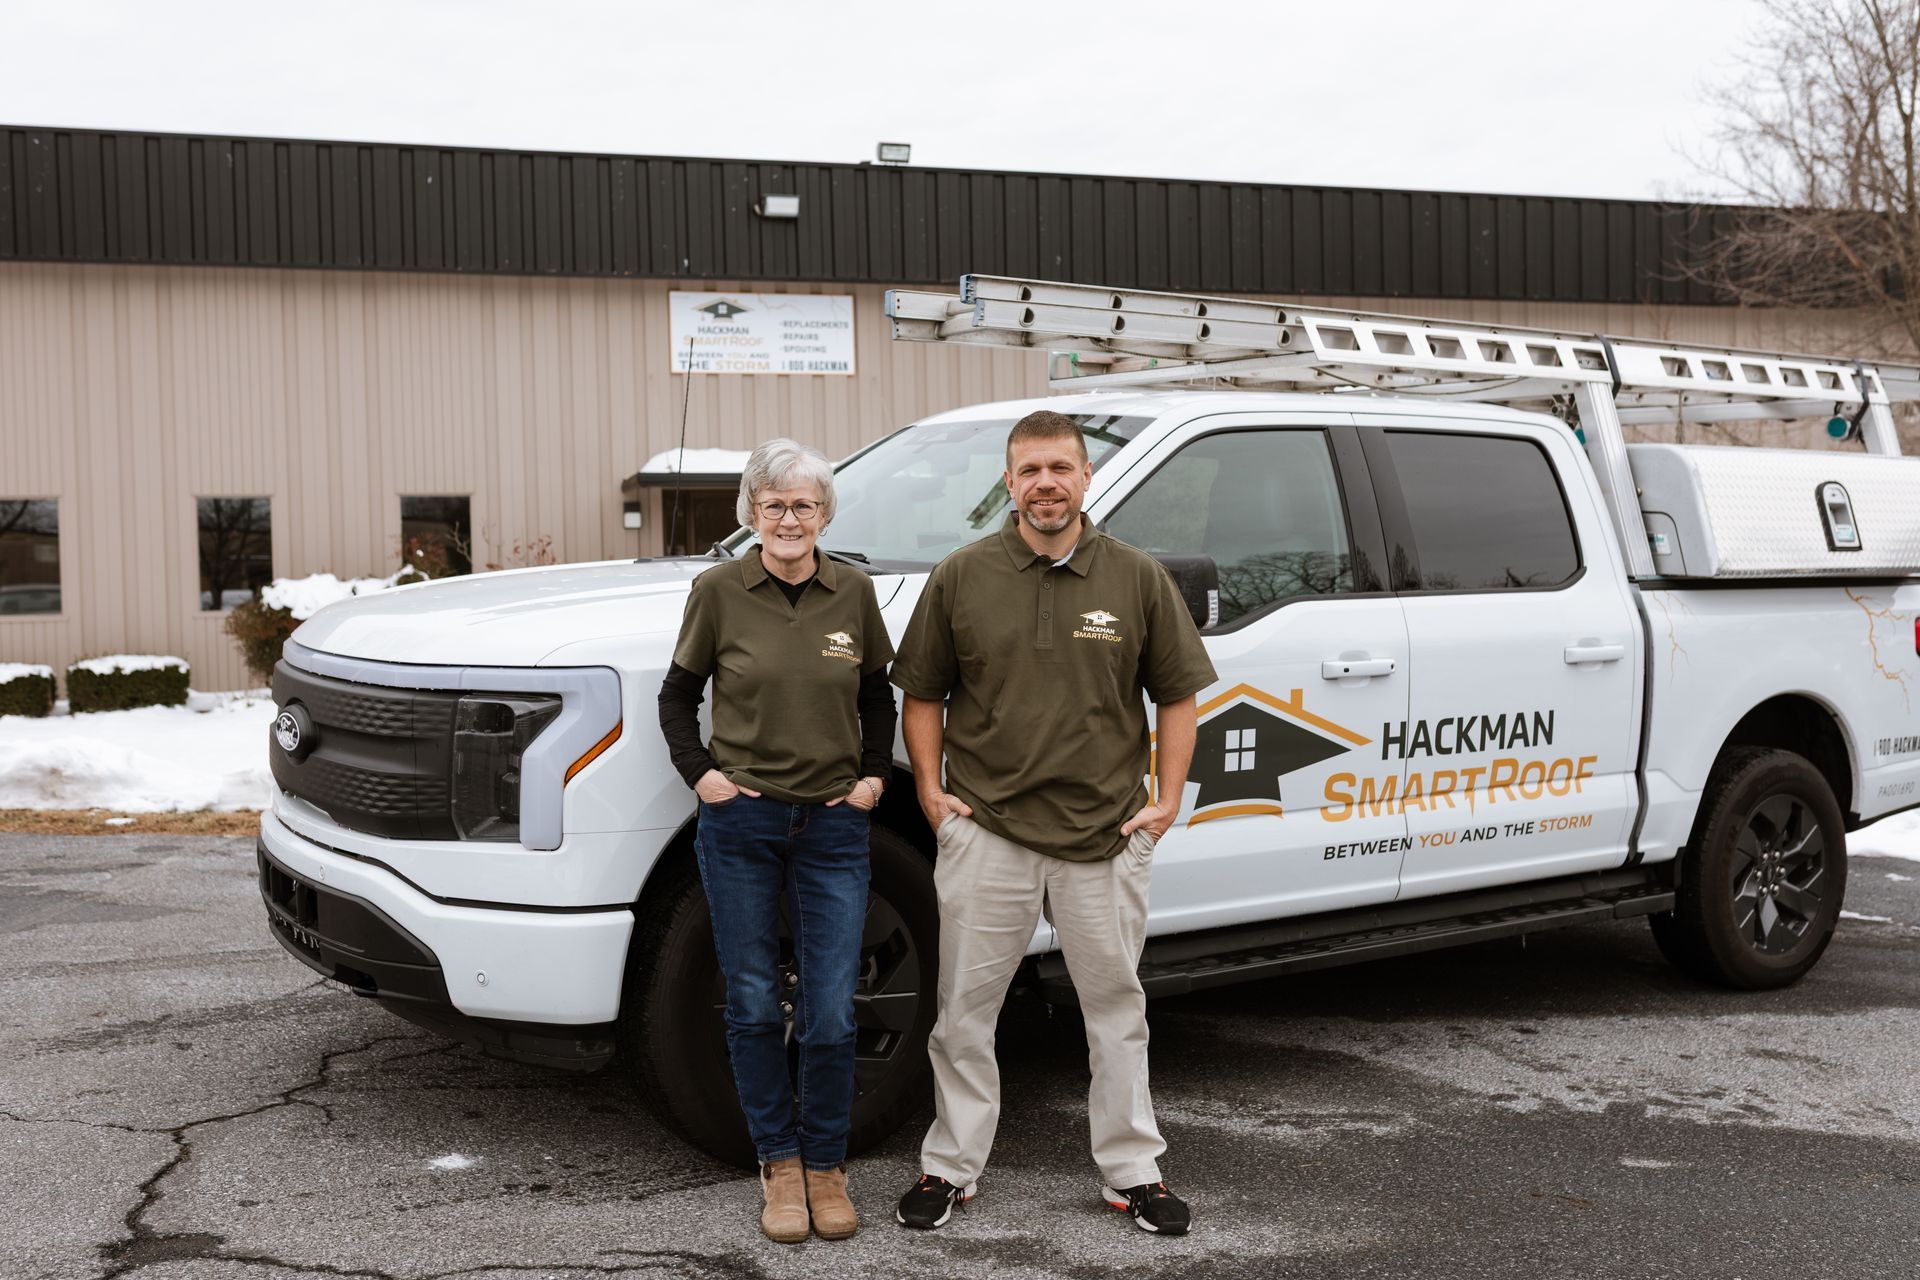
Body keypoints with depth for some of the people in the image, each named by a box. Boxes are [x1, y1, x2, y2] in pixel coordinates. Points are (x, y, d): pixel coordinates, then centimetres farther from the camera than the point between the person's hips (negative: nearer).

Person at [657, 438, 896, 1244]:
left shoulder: (852, 592, 2)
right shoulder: (720, 591, -3)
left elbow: (878, 695, 15)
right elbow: (678, 694, 8)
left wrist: (875, 775, 5)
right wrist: (699, 772, -4)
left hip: (834, 824, 1)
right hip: (741, 823, -1)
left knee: (830, 1017, -1)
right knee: (754, 1007, 7)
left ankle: (826, 1166, 19)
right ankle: (778, 1163, 24)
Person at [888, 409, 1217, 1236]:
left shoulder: (1138, 579, 2)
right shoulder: (961, 578, 1)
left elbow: (1177, 695, 6)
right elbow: (922, 693, 7)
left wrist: (1168, 799, 0)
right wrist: (930, 790, -1)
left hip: (1107, 838, 0)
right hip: (986, 834, 0)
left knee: (1116, 1006, 11)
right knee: (965, 1011, 7)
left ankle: (1133, 1171, 24)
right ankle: (950, 1167, 22)